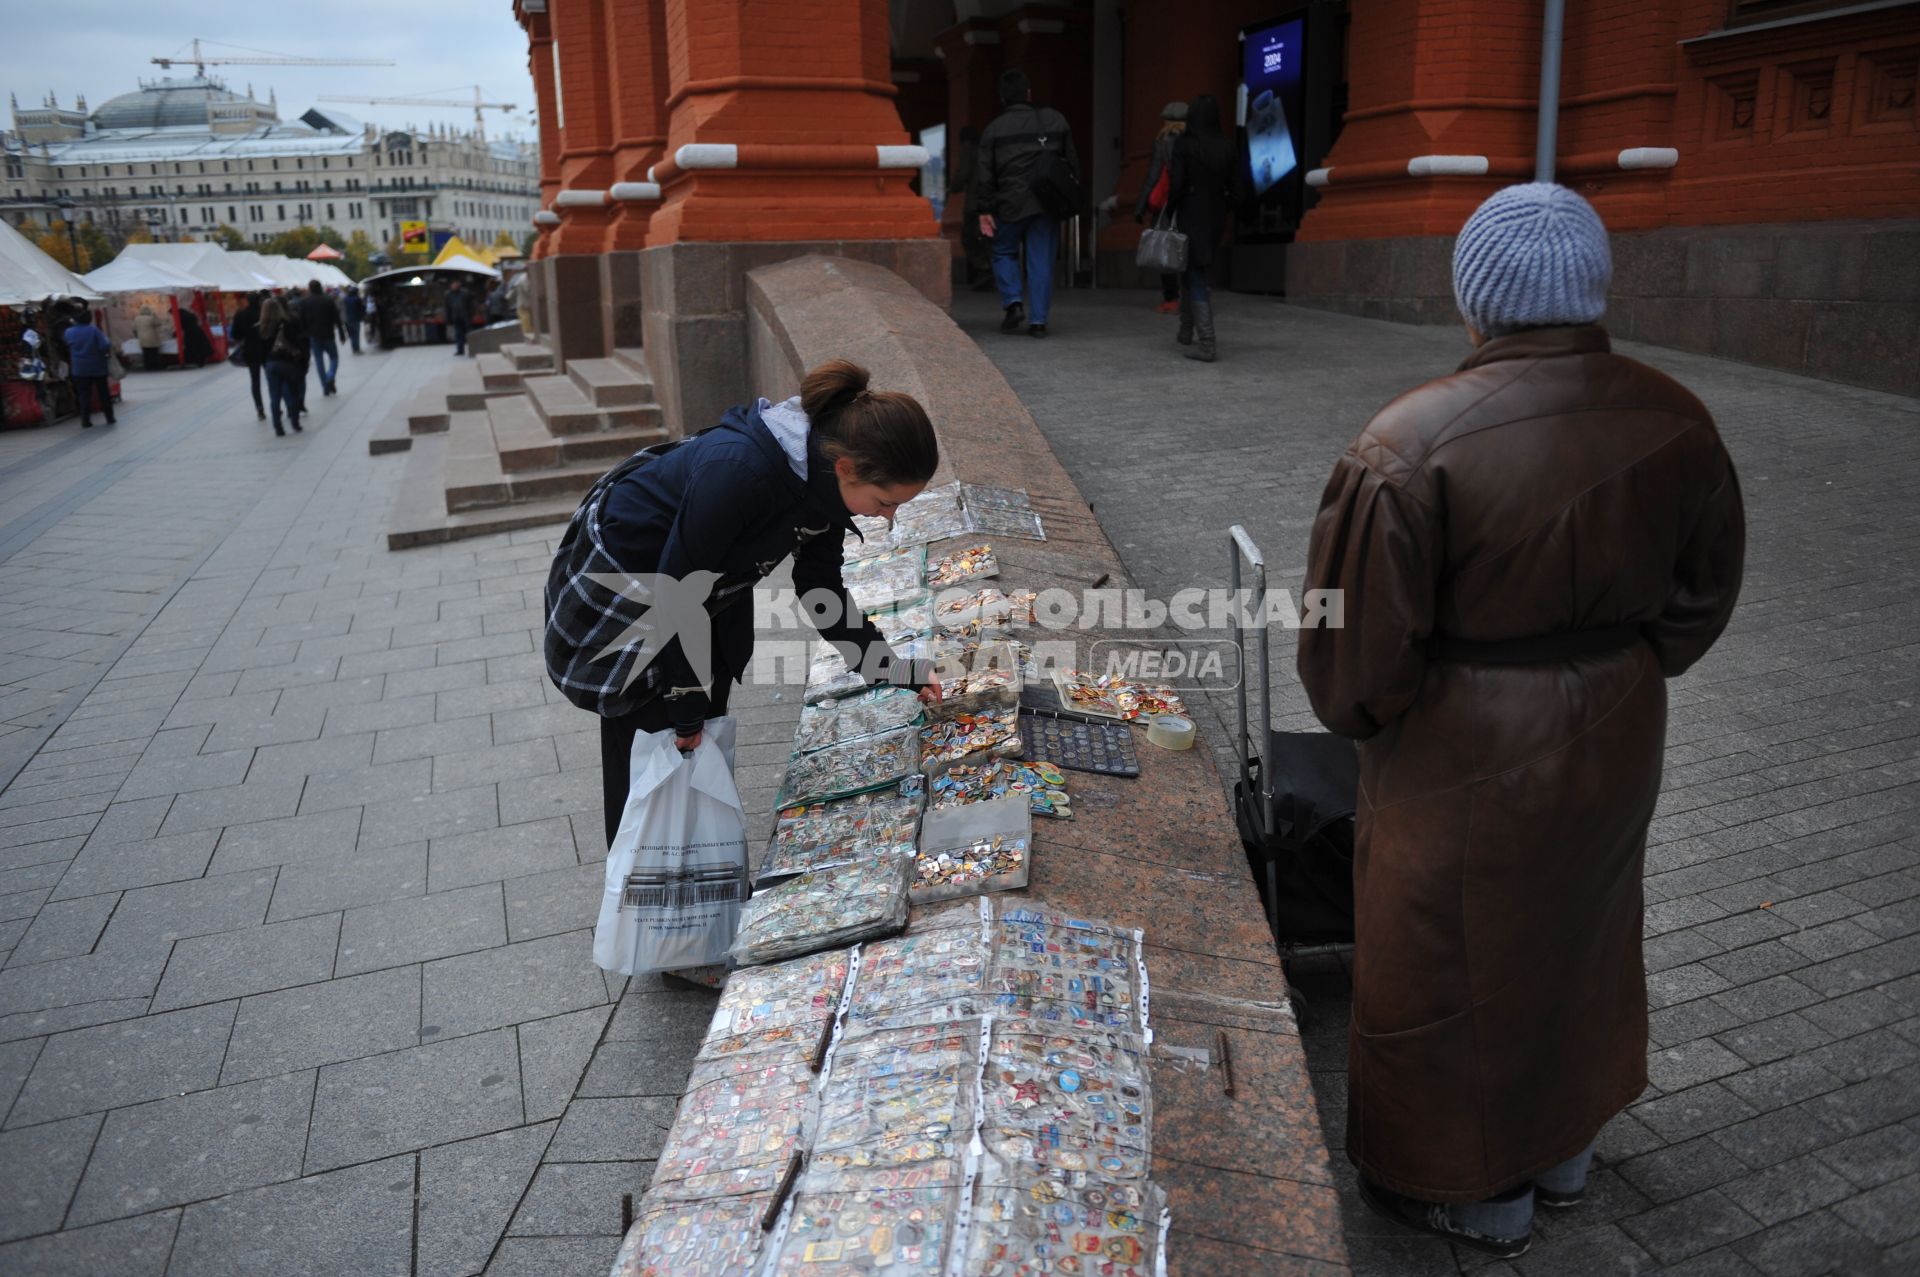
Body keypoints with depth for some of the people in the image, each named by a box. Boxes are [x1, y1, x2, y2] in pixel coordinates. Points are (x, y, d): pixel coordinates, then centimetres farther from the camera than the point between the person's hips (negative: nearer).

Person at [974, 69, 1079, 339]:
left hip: (1010, 205, -1)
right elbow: (1072, 162, 9)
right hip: (1046, 204, 1)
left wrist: (984, 210, -2)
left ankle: (1013, 302, -2)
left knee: (1004, 253, 17)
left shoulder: (994, 129, 0)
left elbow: (983, 173, -4)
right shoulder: (1055, 120, 6)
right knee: (1041, 260, 5)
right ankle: (1038, 319, 2)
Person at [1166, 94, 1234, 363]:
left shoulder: (1183, 145, -11)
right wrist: (1225, 217, 14)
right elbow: (1230, 187, 5)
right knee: (1189, 269, 25)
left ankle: (1206, 344, -10)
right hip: (1215, 218, 5)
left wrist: (1169, 216, -4)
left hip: (1190, 216, -5)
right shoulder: (1226, 147, 2)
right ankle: (1186, 330, 31)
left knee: (1195, 279, -2)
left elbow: (1176, 185, -15)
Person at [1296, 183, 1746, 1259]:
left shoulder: (1414, 444, -25)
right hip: (1617, 738, 6)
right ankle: (1565, 1150, 48)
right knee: (1579, 937, 26)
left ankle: (1478, 1194, 35)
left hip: (1465, 759, -5)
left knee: (1457, 967, 15)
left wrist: (1364, 717, 2)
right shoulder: (1675, 421, -8)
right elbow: (1704, 595, 6)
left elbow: (1361, 640, -18)